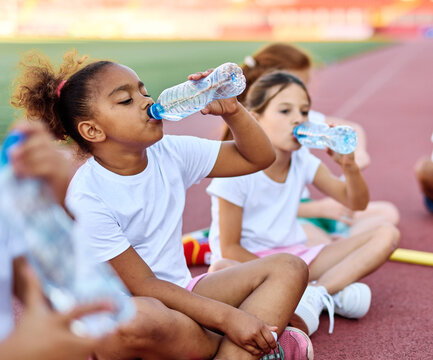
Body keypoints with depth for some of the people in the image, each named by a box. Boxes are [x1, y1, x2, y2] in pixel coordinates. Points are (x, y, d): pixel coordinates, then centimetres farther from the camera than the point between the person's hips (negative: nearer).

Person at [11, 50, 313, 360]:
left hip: (180, 293, 6)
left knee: (289, 267, -7)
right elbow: (143, 286, -19)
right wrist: (228, 318, -23)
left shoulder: (170, 153, -1)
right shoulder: (87, 198, -18)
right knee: (139, 318, -41)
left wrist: (231, 110, -11)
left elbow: (259, 157, 7)